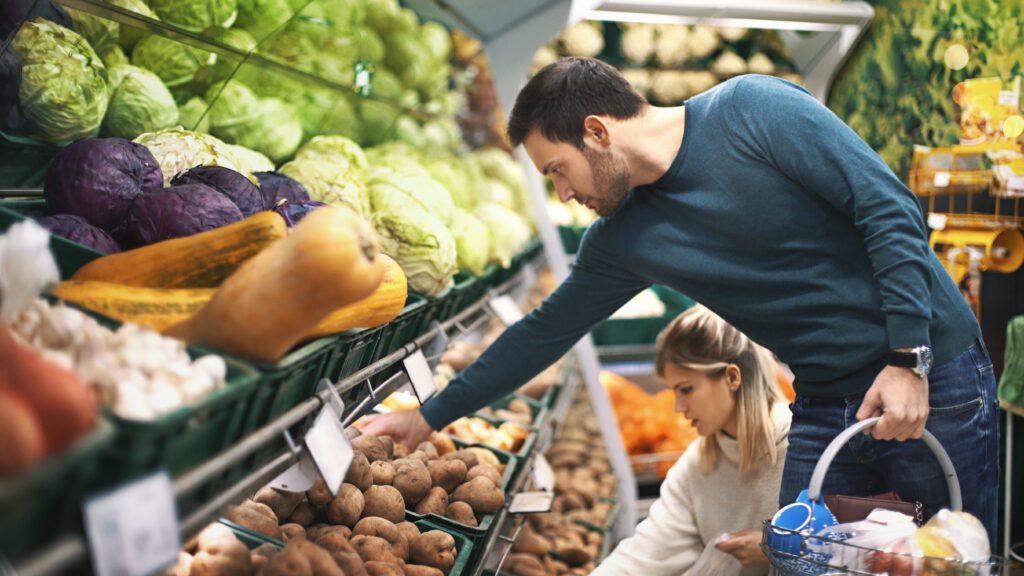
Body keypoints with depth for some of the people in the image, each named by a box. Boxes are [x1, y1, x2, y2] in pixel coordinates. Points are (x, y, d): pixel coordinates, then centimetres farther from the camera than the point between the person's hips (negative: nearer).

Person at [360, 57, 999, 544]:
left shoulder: (753, 108, -14)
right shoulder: (621, 239, 3)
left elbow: (889, 206, -16)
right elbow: (544, 333, 12)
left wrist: (909, 359, -19)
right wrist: (430, 416, 15)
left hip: (930, 377, -5)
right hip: (825, 404, 5)